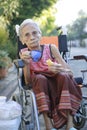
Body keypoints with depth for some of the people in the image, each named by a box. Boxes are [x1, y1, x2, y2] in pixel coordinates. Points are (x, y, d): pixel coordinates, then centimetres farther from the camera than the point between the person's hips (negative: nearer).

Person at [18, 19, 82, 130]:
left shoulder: (51, 48, -8)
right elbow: (28, 81, -11)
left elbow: (69, 72, -9)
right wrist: (26, 64, -28)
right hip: (40, 88, 0)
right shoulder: (24, 53, -6)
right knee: (40, 78, -31)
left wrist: (60, 70, -32)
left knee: (64, 76, -31)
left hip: (58, 85, 0)